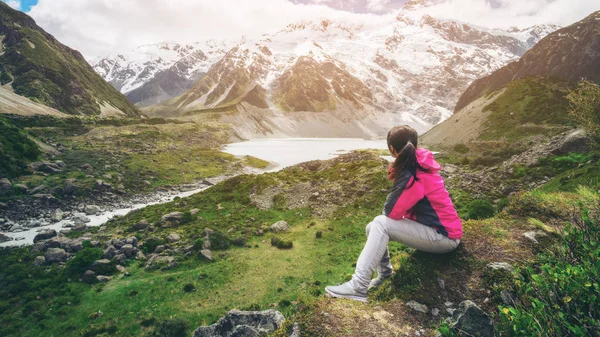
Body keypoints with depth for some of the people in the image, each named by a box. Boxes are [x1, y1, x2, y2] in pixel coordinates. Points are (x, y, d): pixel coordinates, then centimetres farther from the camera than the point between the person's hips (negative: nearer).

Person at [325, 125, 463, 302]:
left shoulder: (413, 176, -25)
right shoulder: (418, 162, 4)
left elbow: (391, 211, -19)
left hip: (444, 236, -9)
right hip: (435, 226, 9)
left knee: (381, 224, -24)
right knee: (372, 228, 0)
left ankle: (358, 287, -25)